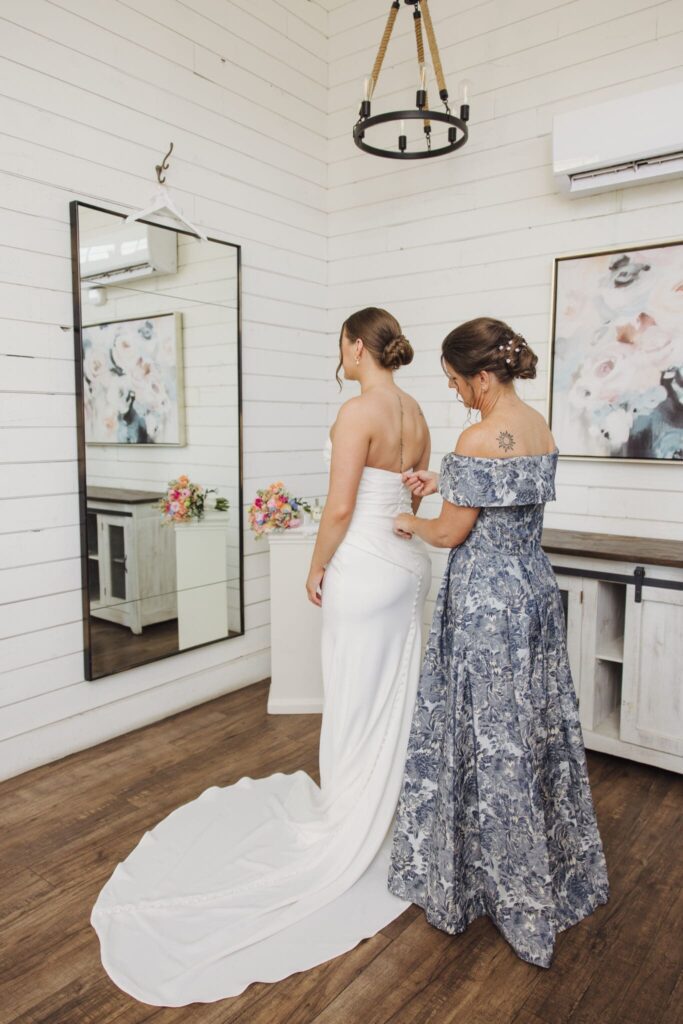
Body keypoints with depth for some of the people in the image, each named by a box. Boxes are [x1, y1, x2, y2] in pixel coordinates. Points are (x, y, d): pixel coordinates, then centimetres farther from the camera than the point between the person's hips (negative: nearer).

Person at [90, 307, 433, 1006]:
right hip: (408, 563, 9)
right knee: (396, 694, 18)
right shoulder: (415, 413, 9)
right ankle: (390, 811, 34)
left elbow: (340, 507, -19)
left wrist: (317, 566, -6)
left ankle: (354, 831, 23)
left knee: (358, 701, 5)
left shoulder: (358, 410, -16)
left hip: (364, 568, -9)